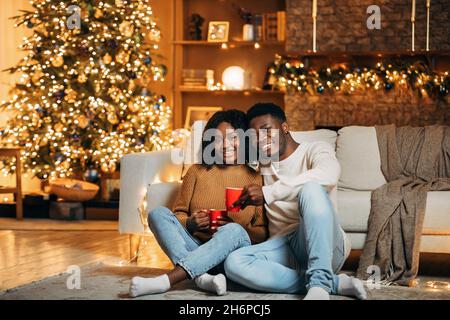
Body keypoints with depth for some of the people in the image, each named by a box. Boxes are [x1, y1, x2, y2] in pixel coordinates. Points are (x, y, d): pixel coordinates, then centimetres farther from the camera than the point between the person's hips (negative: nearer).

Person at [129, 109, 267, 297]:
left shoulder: (255, 179, 3)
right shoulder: (197, 172, 10)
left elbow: (263, 233, 1)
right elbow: (179, 213, 12)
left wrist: (236, 227, -18)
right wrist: (190, 224, -11)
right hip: (194, 248, 3)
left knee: (234, 230, -34)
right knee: (158, 213, -15)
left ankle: (165, 281, -43)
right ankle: (202, 277, -36)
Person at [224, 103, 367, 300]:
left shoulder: (315, 150, 4)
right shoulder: (263, 168, 25)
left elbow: (329, 175, -21)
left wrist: (267, 193, -22)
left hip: (323, 246, -5)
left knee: (311, 188, -32)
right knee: (234, 263, -28)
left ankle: (320, 282, -37)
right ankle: (335, 283, -25)